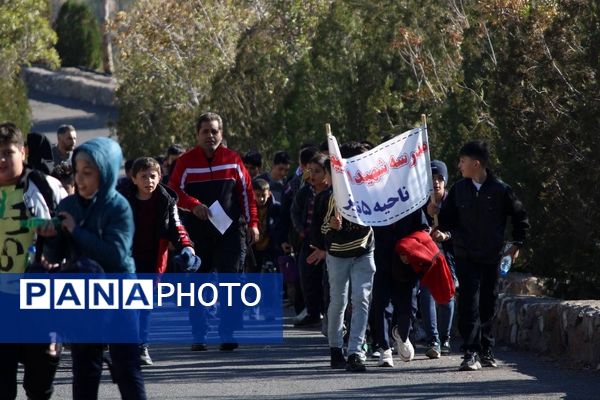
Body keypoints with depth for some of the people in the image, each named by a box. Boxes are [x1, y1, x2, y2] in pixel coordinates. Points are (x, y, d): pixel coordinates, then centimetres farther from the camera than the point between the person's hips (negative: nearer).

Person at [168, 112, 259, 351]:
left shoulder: (232, 160, 6)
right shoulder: (186, 161, 2)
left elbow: (246, 192, 8)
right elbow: (174, 191, 0)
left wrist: (252, 223, 2)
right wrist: (193, 205, -18)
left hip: (229, 231, 0)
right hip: (197, 231, 0)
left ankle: (228, 334, -5)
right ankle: (199, 335, 8)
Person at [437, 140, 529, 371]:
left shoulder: (500, 190, -5)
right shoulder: (458, 189, 2)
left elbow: (520, 217, 7)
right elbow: (447, 217, 10)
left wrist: (517, 244, 5)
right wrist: (445, 232, -10)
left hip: (492, 257, 0)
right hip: (466, 257, 0)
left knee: (488, 305, 9)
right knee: (469, 304, -10)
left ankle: (485, 350, 21)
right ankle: (471, 353, -14)